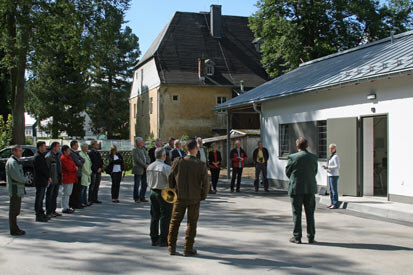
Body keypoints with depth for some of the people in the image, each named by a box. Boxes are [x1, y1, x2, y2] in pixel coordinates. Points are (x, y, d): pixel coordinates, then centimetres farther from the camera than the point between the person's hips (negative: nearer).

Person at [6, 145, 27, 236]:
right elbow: (16, 176, -23)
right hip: (15, 189, -10)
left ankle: (15, 228, 23)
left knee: (16, 210, 15)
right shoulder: (12, 162, -15)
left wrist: (23, 179, 5)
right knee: (14, 211, -4)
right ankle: (14, 230, 1)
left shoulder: (16, 161, 18)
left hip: (18, 189, 10)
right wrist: (25, 180, -7)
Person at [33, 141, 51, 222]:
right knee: (39, 198, -5)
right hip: (40, 181, -10)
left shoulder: (41, 156, 17)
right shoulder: (38, 157, -16)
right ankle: (38, 216, -2)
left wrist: (48, 177, 12)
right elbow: (42, 169, -19)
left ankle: (41, 213, 22)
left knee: (41, 198, 14)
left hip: (43, 181, 10)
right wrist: (48, 177, -8)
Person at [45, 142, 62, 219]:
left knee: (55, 195, 15)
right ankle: (48, 212, 2)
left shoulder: (58, 155, 13)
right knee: (49, 196, -2)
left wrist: (60, 178, 17)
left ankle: (53, 211, 23)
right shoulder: (49, 156, -13)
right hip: (51, 179, -9)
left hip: (57, 179, 9)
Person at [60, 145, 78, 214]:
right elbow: (69, 168, -19)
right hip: (66, 178, -10)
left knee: (68, 193, 15)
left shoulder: (68, 157, 17)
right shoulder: (63, 158, -16)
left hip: (70, 178, 10)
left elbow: (72, 164, 24)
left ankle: (67, 207, 23)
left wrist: (75, 167, 4)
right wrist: (75, 168, -3)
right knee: (66, 193, -5)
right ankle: (65, 208, -1)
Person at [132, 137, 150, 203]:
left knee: (144, 184, 9)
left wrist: (147, 164, -9)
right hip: (138, 170, -7)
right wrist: (145, 165, -18)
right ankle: (136, 198, 8)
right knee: (137, 185, -1)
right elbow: (137, 159, -17)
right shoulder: (135, 150, -7)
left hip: (144, 170, 7)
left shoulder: (143, 149, 16)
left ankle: (142, 198, 17)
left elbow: (147, 157, 9)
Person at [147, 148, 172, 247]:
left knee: (154, 216, 13)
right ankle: (163, 240, 5)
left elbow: (149, 182, 10)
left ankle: (154, 239, 19)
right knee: (165, 217, 2)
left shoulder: (150, 167, 3)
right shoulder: (166, 168, -18)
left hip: (153, 192, 7)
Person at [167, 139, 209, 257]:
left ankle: (172, 247, 17)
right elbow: (205, 184, -11)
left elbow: (170, 178, -3)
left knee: (175, 222, 14)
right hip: (195, 198, -1)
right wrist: (202, 197, 7)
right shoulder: (201, 165, -13)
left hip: (180, 197, 1)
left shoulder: (178, 162, -10)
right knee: (192, 223, 11)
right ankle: (188, 249, 13)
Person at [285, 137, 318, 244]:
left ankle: (297, 237, 7)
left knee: (297, 213, 4)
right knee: (310, 213, 10)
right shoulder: (314, 157, 1)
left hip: (296, 188, -3)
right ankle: (311, 237, 13)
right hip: (310, 188, 3)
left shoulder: (292, 157, -9)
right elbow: (315, 172, 8)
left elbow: (287, 172, 0)